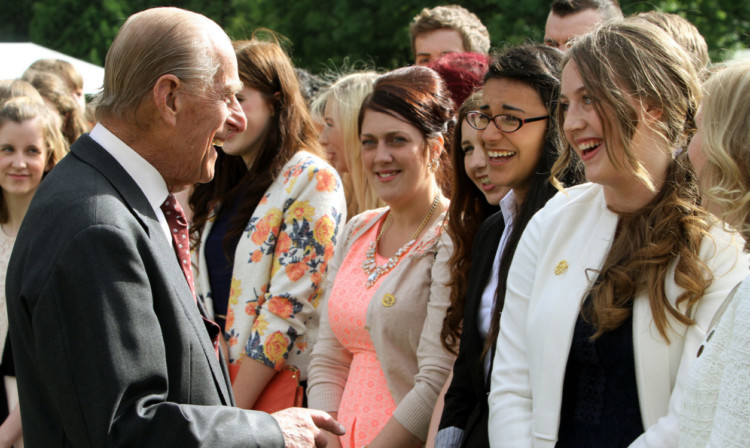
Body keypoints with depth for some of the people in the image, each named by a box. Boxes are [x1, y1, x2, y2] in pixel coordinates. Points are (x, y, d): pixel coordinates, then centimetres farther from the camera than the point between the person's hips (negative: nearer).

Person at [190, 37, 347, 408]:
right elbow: (205, 300, 14)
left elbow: (288, 307, -15)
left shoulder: (311, 180, -9)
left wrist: (233, 411, -16)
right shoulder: (221, 187, 14)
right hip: (219, 387, 6)